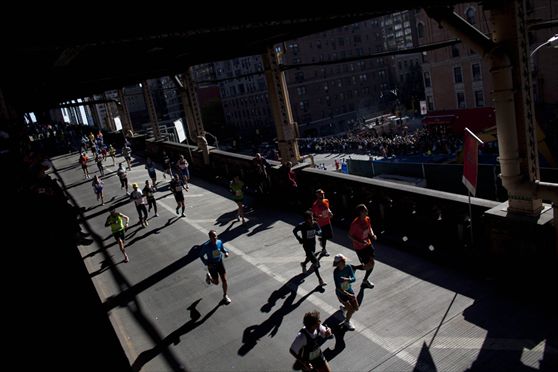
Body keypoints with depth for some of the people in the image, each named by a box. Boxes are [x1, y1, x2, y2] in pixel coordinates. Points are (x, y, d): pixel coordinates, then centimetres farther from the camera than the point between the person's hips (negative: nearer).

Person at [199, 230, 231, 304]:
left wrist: (226, 252, -14)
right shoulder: (206, 246, -23)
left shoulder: (219, 242, -12)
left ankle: (225, 296, 26)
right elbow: (201, 255, -10)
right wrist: (207, 263, -20)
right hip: (212, 265, -3)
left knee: (224, 280, 2)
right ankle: (208, 276, 44)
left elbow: (223, 248, 8)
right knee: (216, 283, 10)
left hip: (220, 263, 3)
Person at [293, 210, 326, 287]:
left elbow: (319, 231, 2)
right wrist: (299, 239, -10)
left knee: (310, 257, 30)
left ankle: (304, 264, 64)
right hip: (306, 245, -6)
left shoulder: (315, 224, -12)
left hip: (313, 244, 6)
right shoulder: (302, 226, -22)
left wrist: (317, 232, -21)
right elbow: (294, 231, -5)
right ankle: (320, 280, -6)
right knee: (315, 261, -11)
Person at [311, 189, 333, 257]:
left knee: (330, 235, 12)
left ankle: (321, 239, 42)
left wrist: (330, 213, 0)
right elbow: (313, 215, -14)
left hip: (328, 221, 6)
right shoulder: (315, 205, -18)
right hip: (321, 223, -6)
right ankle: (323, 250, 21)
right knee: (324, 236, 2)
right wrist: (318, 217, -34)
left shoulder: (326, 201, 0)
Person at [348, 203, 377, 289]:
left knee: (372, 263, 11)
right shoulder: (355, 223, -27)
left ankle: (365, 280, 33)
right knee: (369, 265, -4)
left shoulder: (367, 219, -5)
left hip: (368, 244, 7)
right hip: (359, 247, -7)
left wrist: (372, 234, -6)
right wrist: (360, 242, -28)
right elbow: (350, 236, -18)